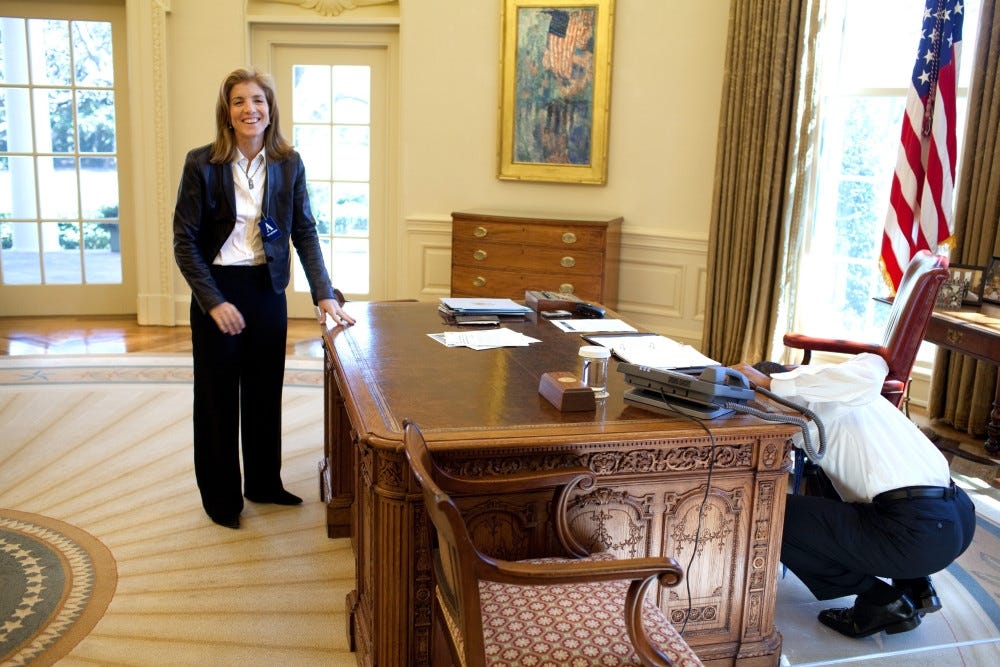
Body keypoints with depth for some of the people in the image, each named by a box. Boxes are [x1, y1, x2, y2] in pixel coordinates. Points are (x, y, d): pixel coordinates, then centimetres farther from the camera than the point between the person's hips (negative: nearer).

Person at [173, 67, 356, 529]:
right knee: (218, 396, 8)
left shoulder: (288, 164, -2)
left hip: (267, 289, 3)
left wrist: (323, 294, -10)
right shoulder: (202, 164, -10)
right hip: (217, 288, -3)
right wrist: (213, 301, -17)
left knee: (266, 390, 14)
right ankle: (221, 497, 24)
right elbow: (185, 240, -9)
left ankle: (264, 483, 33)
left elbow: (305, 231, 0)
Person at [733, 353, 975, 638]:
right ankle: (914, 585, 19)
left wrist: (772, 383, -17)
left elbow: (866, 377, -22)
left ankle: (880, 602, 4)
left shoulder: (810, 399, -5)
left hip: (915, 531, -9)